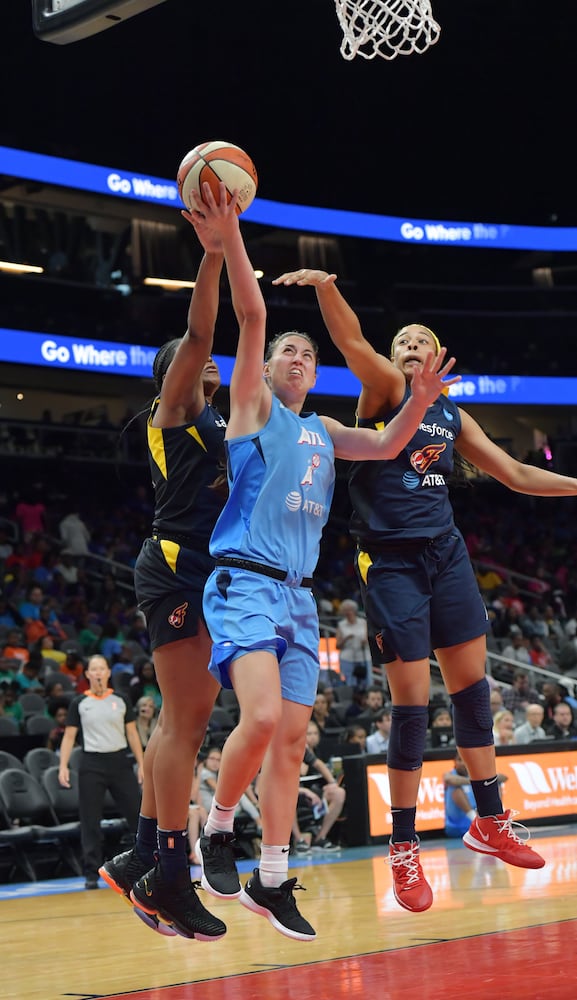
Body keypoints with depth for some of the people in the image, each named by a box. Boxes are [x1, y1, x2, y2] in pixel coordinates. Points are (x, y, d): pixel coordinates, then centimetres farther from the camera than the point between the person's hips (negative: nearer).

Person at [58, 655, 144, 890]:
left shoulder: (121, 700, 7)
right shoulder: (79, 703, 4)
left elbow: (132, 733, 10)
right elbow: (69, 736, 4)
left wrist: (141, 763, 4)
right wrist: (63, 766, -7)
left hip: (119, 762, 1)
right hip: (92, 764, -1)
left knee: (138, 814, 1)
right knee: (90, 821, -1)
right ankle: (91, 874, 4)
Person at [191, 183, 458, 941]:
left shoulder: (324, 432, 21)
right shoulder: (253, 405, 5)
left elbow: (386, 446, 14)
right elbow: (251, 317, -7)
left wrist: (419, 400, -6)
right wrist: (230, 238, -19)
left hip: (299, 595, 7)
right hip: (245, 584, -6)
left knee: (292, 736, 3)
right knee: (262, 716, -25)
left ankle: (272, 880, 10)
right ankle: (217, 829, -2)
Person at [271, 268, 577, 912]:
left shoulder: (453, 417, 16)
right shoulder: (384, 387, 0)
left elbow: (515, 475, 23)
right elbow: (352, 341, -20)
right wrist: (327, 287, -39)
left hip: (446, 552, 6)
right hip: (390, 561, -6)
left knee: (471, 686, 7)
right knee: (411, 703, -7)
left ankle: (490, 823, 21)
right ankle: (403, 850, 3)